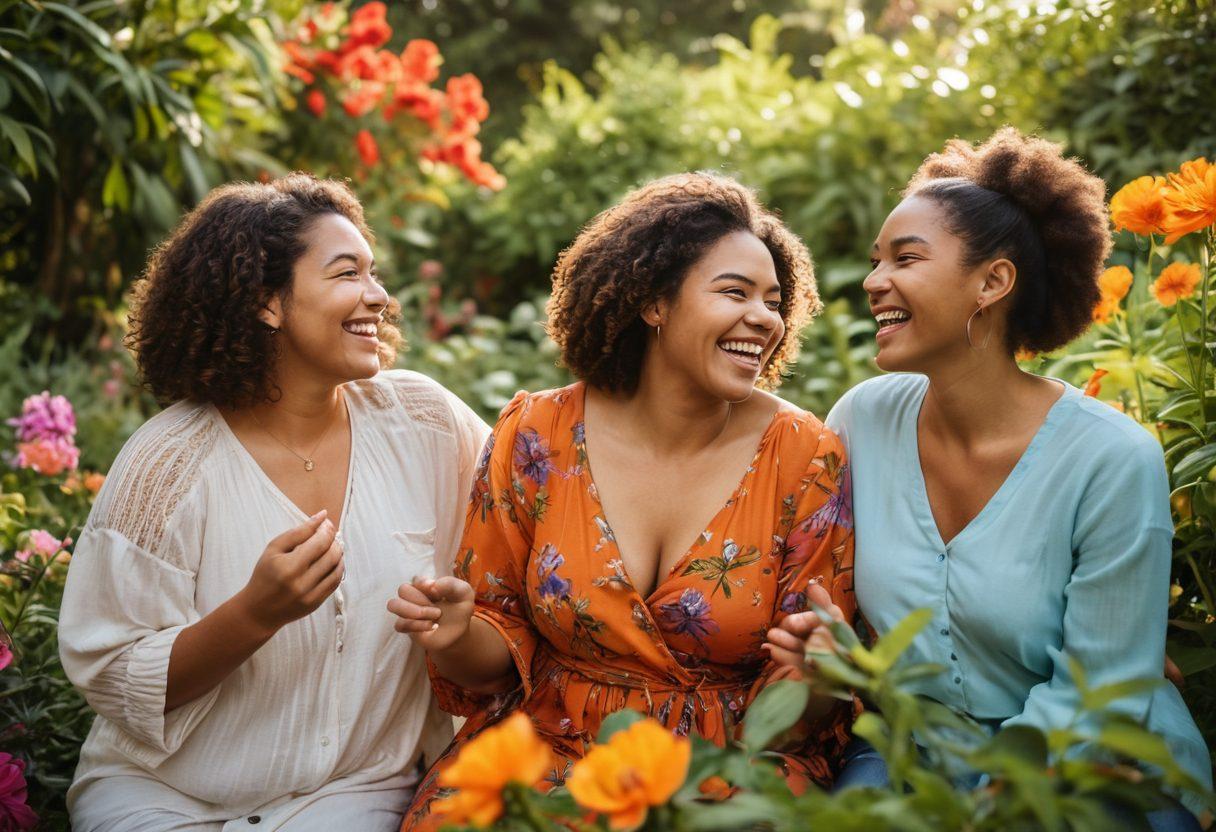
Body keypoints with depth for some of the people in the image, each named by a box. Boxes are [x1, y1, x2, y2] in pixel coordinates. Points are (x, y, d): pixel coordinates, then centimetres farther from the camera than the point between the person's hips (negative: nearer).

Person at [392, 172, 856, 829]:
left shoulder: (805, 456, -7)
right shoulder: (536, 436, -6)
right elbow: (501, 646, 3)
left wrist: (812, 678, -26)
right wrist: (457, 636, -20)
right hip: (548, 745, -1)